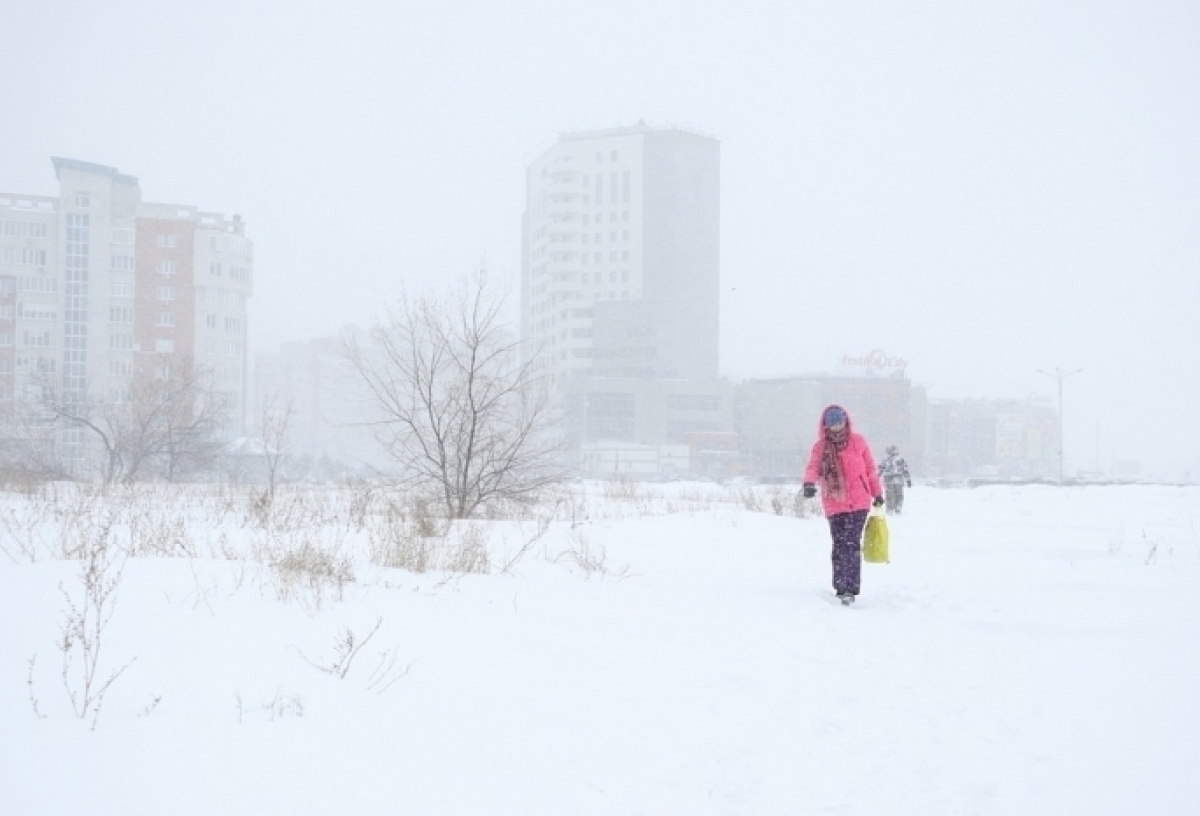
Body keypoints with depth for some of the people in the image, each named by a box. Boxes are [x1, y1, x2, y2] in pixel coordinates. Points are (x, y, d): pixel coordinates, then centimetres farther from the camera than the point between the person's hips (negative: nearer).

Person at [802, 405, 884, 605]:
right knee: (839, 545, 6)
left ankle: (850, 589, -15)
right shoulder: (821, 447, 0)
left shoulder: (857, 441, 1)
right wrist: (809, 483, -38)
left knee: (851, 543, -13)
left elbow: (870, 468, 11)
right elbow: (813, 467, -16)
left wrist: (877, 493, 16)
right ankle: (840, 587, 19)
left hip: (859, 502, -1)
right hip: (834, 504, 2)